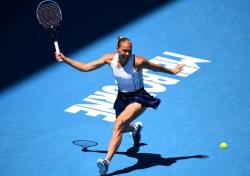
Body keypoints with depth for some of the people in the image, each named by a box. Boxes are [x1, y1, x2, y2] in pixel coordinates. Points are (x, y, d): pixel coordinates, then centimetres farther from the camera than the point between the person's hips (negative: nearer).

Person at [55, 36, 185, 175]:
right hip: (122, 98, 6)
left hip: (138, 98, -6)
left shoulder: (138, 61, -23)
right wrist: (65, 59, -12)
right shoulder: (110, 59, -11)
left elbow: (156, 67, -4)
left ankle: (106, 161, -34)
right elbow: (85, 67, -6)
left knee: (119, 124, -28)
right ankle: (135, 127, 62)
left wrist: (172, 71, 9)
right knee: (121, 129, 23)